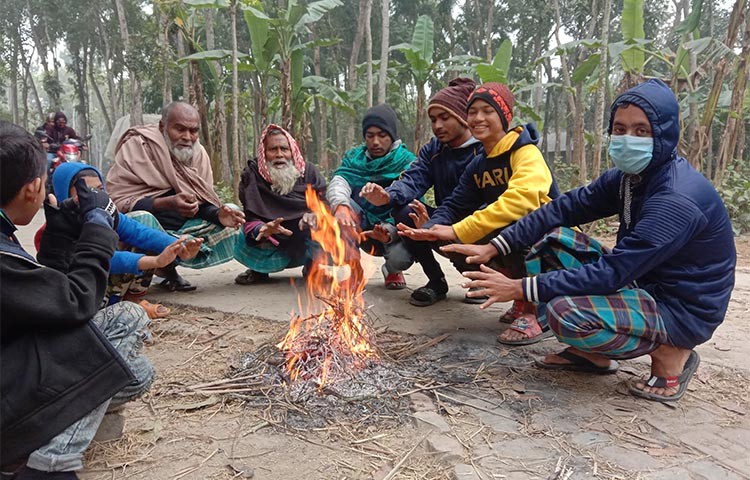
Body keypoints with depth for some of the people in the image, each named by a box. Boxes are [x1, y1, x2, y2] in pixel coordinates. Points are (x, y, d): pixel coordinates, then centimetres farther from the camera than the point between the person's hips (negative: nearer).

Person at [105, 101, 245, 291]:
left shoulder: (199, 153, 3)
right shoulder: (137, 145, -13)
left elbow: (204, 203, 4)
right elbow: (118, 199, -20)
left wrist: (219, 215, -20)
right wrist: (167, 203, -34)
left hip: (183, 229, 6)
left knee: (233, 215, -4)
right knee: (140, 219, -38)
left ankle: (168, 266, -7)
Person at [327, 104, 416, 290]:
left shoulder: (407, 161, -8)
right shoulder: (354, 156, 3)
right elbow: (339, 182, -17)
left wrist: (390, 232, -40)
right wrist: (340, 205, -41)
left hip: (394, 228, -2)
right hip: (361, 228, 2)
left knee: (400, 258, -34)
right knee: (340, 203, -25)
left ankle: (391, 271, 8)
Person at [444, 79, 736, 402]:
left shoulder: (677, 199, -29)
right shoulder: (629, 176, -2)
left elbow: (611, 273, -32)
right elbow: (565, 208, -5)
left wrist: (520, 288, -30)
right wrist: (493, 248, -13)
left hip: (682, 310, -8)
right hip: (643, 282, 9)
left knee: (565, 312, -31)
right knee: (554, 239, 1)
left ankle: (670, 353, -4)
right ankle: (592, 354, 6)